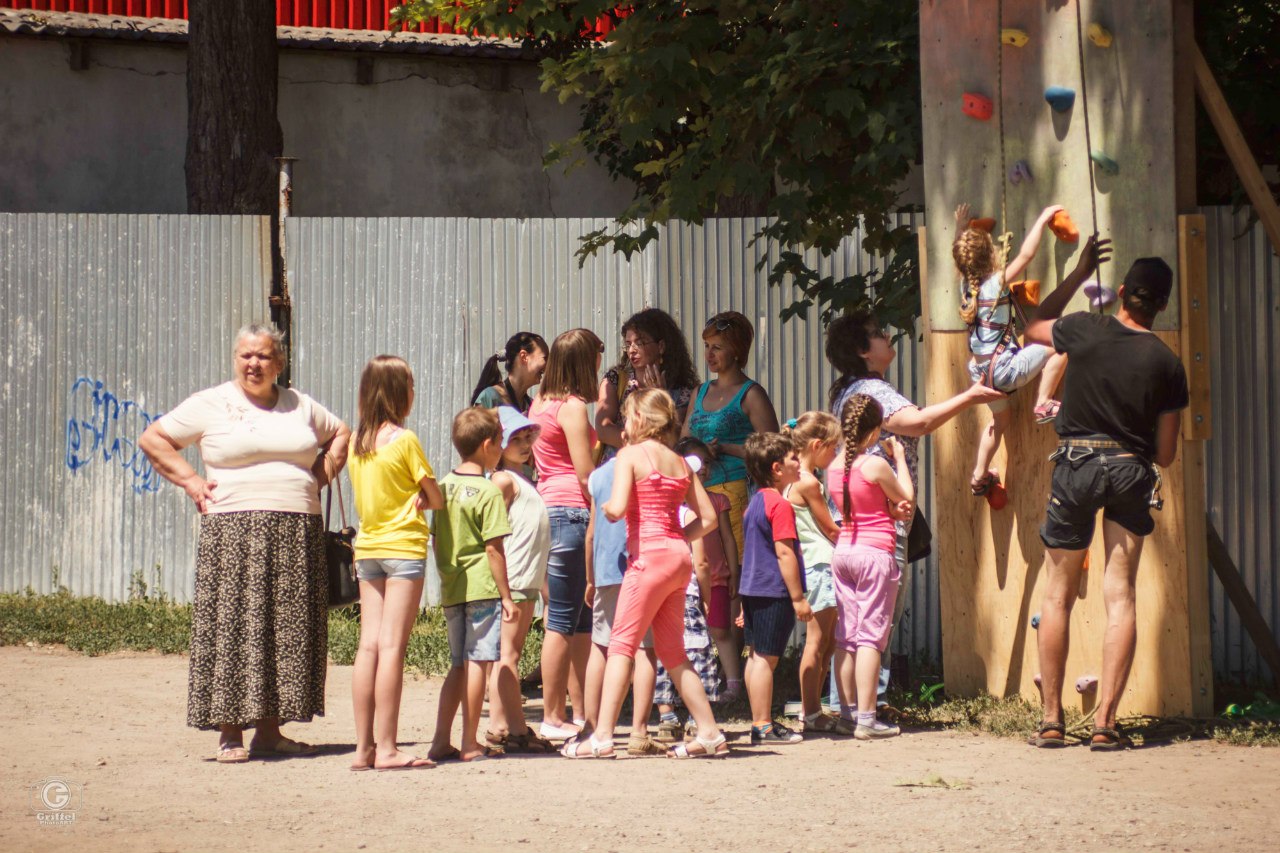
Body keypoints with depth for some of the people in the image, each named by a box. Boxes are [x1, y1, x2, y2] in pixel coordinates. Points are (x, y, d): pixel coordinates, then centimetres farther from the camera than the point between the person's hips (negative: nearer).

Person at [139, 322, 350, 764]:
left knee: (289, 632, 2)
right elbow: (153, 439, 6)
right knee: (232, 629, -8)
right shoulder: (210, 405, 4)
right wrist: (191, 482, -2)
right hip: (234, 532, -4)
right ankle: (230, 732, -5)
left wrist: (319, 477, 14)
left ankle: (269, 730, 8)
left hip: (298, 537, 4)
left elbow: (341, 435, 29)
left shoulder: (301, 406, 14)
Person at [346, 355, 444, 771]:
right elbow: (437, 499, -5)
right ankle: (386, 748, -10)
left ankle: (364, 747, 4)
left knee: (369, 645, 5)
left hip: (367, 548, 6)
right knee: (392, 645, -8)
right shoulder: (404, 440, -9)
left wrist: (412, 500, 6)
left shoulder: (356, 442, 9)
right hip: (403, 547, -6)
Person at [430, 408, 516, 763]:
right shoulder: (488, 491, -11)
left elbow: (436, 541, 13)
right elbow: (493, 548, -13)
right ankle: (470, 744, -1)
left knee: (459, 665, 14)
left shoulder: (444, 486, 9)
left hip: (451, 589, 7)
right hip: (481, 587, -7)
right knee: (477, 663, -2)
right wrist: (506, 596, -9)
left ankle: (441, 741, 13)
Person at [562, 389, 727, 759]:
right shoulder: (680, 462, 15)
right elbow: (708, 518, 14)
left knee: (621, 645, -6)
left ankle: (602, 737, -11)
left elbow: (616, 509, -17)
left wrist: (603, 506, 4)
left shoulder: (631, 454, -4)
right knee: (672, 652, 14)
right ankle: (710, 734, 12)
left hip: (649, 557, -7)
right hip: (679, 557, 7)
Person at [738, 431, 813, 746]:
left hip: (752, 590, 10)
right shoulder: (780, 505, -15)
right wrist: (798, 598, -16)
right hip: (774, 593, -10)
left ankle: (761, 722, 18)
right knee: (766, 657, -7)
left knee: (757, 656, 12)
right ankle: (763, 726, -6)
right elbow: (784, 552, -19)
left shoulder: (755, 503, 15)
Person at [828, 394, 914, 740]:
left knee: (846, 636, 10)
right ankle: (866, 719, -8)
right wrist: (899, 458, 10)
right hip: (875, 553, -7)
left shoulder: (834, 468, 7)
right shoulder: (876, 465, -14)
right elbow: (907, 497, 1)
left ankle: (847, 712, 14)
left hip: (843, 551, 7)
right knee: (871, 636, -6)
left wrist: (892, 509, 1)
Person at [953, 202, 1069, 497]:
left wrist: (961, 229, 34)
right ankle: (1043, 404, -1)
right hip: (1002, 368, -8)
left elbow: (960, 256, 23)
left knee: (1001, 418, 27)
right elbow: (1026, 254, -17)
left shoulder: (967, 286, 2)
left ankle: (979, 477, 32)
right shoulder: (997, 283, -16)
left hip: (980, 370, 8)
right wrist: (1043, 220, -9)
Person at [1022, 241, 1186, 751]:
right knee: (1120, 597, 2)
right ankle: (1105, 722, -5)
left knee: (1058, 594, 9)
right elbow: (1166, 454, 3)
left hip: (1077, 464, 0)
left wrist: (1080, 271, 25)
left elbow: (1035, 327, 20)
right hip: (1132, 471, 0)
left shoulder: (1086, 330, -4)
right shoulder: (1166, 363, -2)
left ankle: (1051, 720, 9)